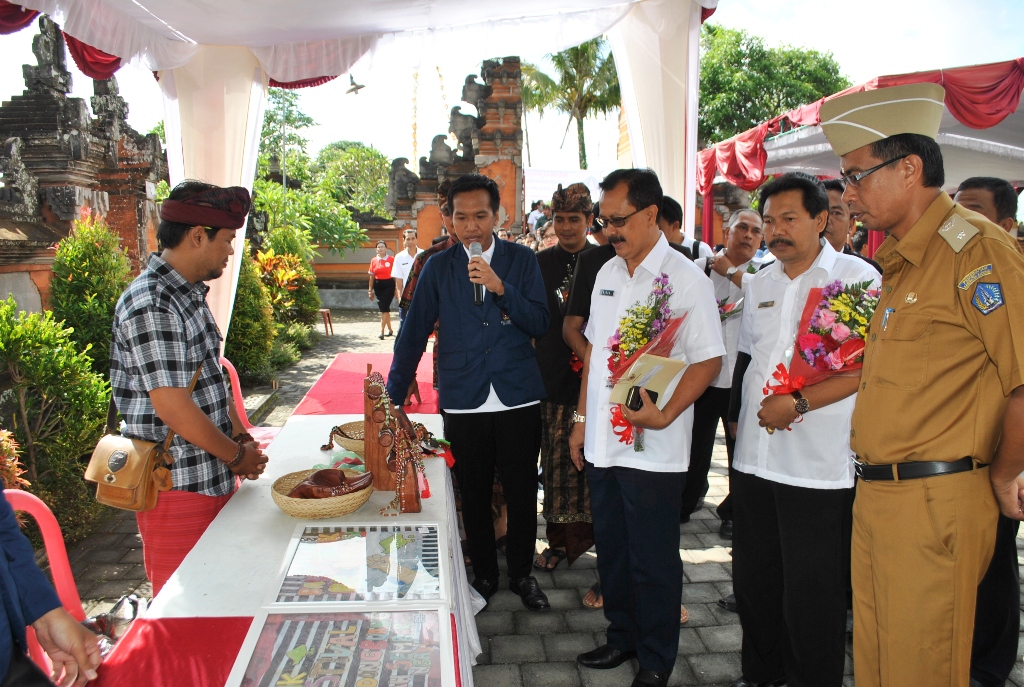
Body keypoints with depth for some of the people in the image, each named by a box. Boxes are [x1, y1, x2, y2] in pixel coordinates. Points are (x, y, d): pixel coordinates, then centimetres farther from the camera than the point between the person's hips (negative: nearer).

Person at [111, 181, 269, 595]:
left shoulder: (190, 294, 11)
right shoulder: (150, 305, -20)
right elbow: (172, 406, -23)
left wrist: (240, 436, 8)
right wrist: (237, 456, -11)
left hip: (213, 478, 9)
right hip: (176, 485, -9)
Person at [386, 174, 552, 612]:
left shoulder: (522, 261, 2)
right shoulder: (438, 267, 3)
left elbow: (540, 324, -5)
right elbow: (414, 333, 6)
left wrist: (501, 288, -19)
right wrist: (393, 396, 6)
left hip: (518, 399, 0)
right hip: (463, 403, 1)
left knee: (522, 493, 10)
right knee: (474, 496, 13)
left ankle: (521, 574, 31)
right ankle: (484, 575, 33)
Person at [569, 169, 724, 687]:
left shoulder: (685, 278, -10)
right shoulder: (607, 273, 10)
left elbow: (709, 359, -12)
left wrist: (663, 415, -22)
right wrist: (582, 419, 14)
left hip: (652, 448, -6)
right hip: (601, 442, 6)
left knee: (653, 562, 7)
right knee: (611, 550, 18)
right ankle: (622, 637, 38)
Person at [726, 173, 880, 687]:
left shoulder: (858, 277, -5)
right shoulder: (760, 285, 13)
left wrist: (799, 404, -19)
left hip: (819, 466, -6)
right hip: (753, 460, 6)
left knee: (811, 596, 3)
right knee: (753, 581, 16)